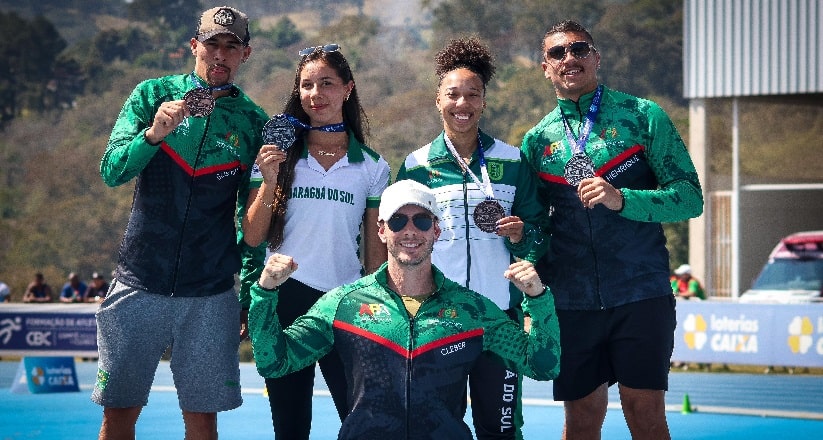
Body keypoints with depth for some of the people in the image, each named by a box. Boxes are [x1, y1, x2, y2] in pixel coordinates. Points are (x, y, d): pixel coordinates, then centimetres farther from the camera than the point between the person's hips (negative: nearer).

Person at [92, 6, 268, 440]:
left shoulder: (254, 123, 6)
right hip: (139, 285, -1)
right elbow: (111, 171, -6)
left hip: (211, 295, 1)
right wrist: (153, 134, -24)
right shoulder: (153, 94, 3)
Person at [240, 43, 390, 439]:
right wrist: (269, 182, -13)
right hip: (286, 299, 0)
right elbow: (252, 238, -1)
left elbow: (376, 250, 8)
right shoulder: (279, 155, 4)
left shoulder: (372, 167, 5)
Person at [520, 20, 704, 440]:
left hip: (641, 295, -2)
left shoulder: (642, 116, 2)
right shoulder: (536, 140, 11)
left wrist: (622, 199, -18)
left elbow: (690, 198, -4)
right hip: (570, 305, 3)